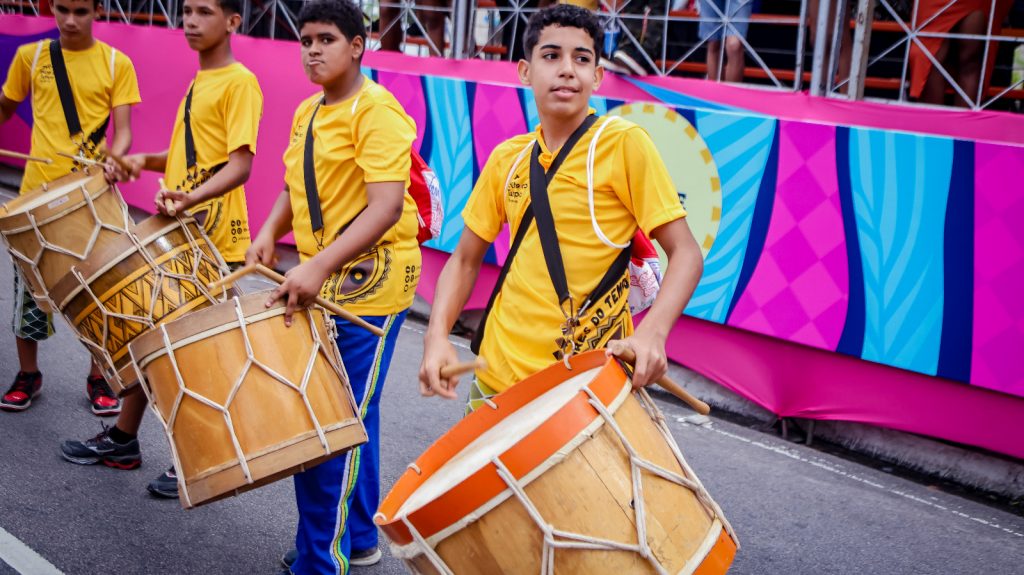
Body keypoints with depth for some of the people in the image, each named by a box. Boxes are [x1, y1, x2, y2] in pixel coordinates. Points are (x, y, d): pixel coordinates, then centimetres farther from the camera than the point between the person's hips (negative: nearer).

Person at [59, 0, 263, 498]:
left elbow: (240, 163, -20)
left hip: (214, 241, -9)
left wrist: (191, 197, -35)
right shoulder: (197, 83, 17)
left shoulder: (239, 83, -10)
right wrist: (145, 161, 9)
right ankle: (122, 440, 29)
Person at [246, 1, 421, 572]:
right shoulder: (308, 113, 12)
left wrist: (318, 267, -33)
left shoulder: (376, 111, -15)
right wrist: (269, 233, -1)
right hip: (322, 285, 9)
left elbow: (386, 207, -25)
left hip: (369, 285, -8)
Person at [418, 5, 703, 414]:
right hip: (499, 376, 5)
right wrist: (437, 337, -5)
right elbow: (465, 260, 11)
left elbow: (685, 253, -11)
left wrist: (651, 332, -28)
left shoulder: (624, 145, -9)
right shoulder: (507, 159, 5)